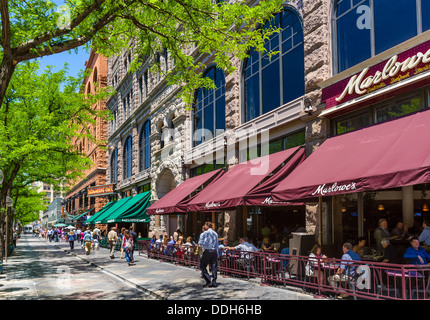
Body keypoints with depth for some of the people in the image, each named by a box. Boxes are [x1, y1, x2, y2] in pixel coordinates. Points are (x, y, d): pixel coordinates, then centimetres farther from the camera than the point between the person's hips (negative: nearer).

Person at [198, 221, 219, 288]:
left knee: (203, 266, 4)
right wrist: (217, 254, 21)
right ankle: (214, 282, 8)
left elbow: (200, 243, -7)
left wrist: (201, 245, 15)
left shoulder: (204, 233, -4)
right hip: (214, 251, 5)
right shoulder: (215, 234, 13)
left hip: (207, 251, -5)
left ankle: (208, 281, -6)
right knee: (214, 267, 8)